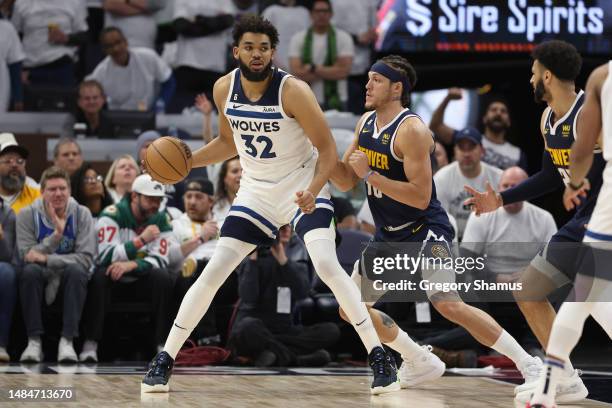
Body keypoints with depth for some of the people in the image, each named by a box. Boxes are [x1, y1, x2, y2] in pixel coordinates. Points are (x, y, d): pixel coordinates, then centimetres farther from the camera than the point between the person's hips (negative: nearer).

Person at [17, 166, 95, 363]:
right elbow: (26, 255, -13)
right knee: (30, 271, -32)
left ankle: (67, 341, -32)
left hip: (69, 280, 0)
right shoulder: (28, 215, -5)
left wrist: (46, 259, -25)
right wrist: (56, 234, -27)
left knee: (76, 270, -33)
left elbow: (86, 258, -14)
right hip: (40, 280, 0)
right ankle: (34, 341, -29)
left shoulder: (81, 214, -5)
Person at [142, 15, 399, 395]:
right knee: (213, 273, -2)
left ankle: (379, 356, -15)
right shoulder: (224, 89, -6)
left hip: (302, 185, -4)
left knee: (327, 265, -24)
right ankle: (165, 359, 8)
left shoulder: (293, 91, -22)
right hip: (256, 191, 4)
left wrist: (313, 190, -32)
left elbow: (327, 148, -16)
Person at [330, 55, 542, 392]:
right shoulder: (365, 123, 6)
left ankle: (528, 364, -14)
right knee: (351, 308, 8)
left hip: (424, 231, -9)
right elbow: (346, 182, 11)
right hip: (387, 236, 9)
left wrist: (370, 174, -25)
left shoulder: (412, 130, -20)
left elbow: (421, 196, -25)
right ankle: (421, 364, 21)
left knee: (448, 305, -24)